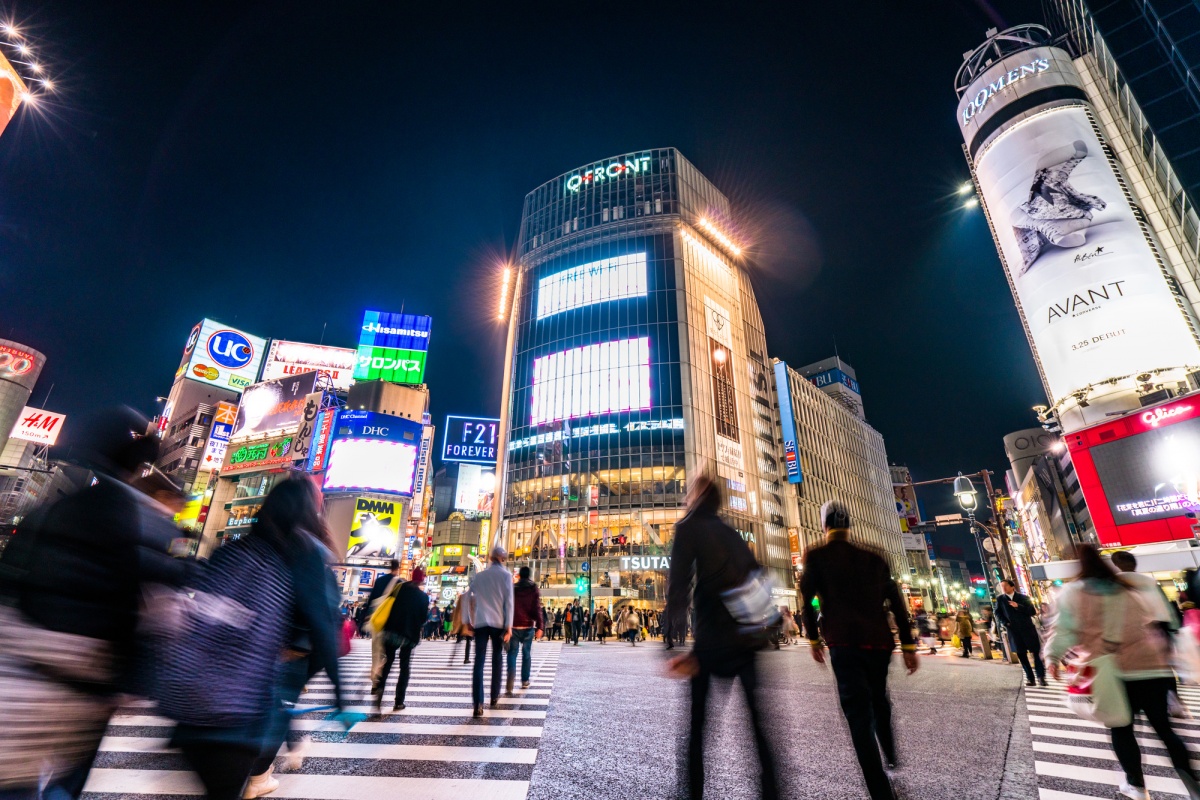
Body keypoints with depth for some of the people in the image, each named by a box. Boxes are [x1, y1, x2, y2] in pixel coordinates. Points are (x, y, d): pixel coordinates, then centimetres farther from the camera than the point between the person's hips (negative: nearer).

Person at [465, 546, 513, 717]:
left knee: (479, 662, -3)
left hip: (480, 622, 1)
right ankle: (494, 697, 24)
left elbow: (469, 598, 9)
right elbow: (508, 601, -5)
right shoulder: (506, 575, 1)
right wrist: (509, 626, -5)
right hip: (498, 622, -1)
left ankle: (478, 704, -13)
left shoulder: (479, 575, 10)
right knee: (496, 659, 15)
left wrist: (468, 620, 15)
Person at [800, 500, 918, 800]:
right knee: (879, 700, 28)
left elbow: (807, 599, -4)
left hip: (844, 643, -5)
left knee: (859, 714, 0)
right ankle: (891, 756, 42)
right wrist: (908, 646, 11)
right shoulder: (874, 558, 10)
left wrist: (814, 639, 8)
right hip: (879, 641, 5)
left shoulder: (816, 556, -1)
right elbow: (897, 603, 8)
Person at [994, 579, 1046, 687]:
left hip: (1028, 629, -1)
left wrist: (1018, 606, -14)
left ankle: (1041, 677, 8)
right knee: (1021, 655, 4)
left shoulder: (1023, 597, 5)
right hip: (1014, 631, 1)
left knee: (1036, 652, -1)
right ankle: (1030, 678, 12)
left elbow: (1033, 612, -3)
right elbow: (998, 613, 9)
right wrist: (1005, 623, -6)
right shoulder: (1000, 599, 8)